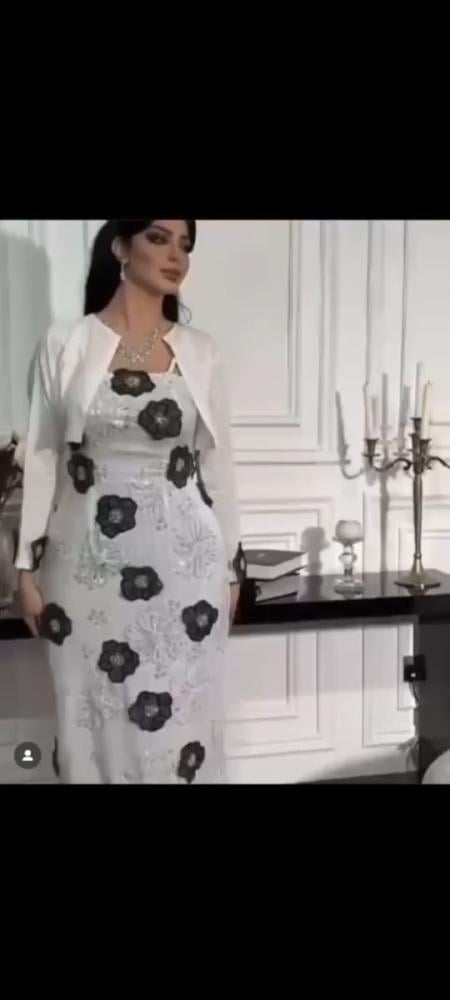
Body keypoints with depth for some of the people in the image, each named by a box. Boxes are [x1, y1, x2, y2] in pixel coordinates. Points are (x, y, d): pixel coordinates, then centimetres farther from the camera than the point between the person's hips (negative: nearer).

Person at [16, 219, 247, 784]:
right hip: (89, 565, 0)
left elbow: (218, 464, 7)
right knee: (93, 724, 8)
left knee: (179, 724, 7)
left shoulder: (201, 352, 4)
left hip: (183, 564, 1)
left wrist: (231, 568, 7)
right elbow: (42, 458, 2)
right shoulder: (66, 344, 0)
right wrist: (28, 565, 0)